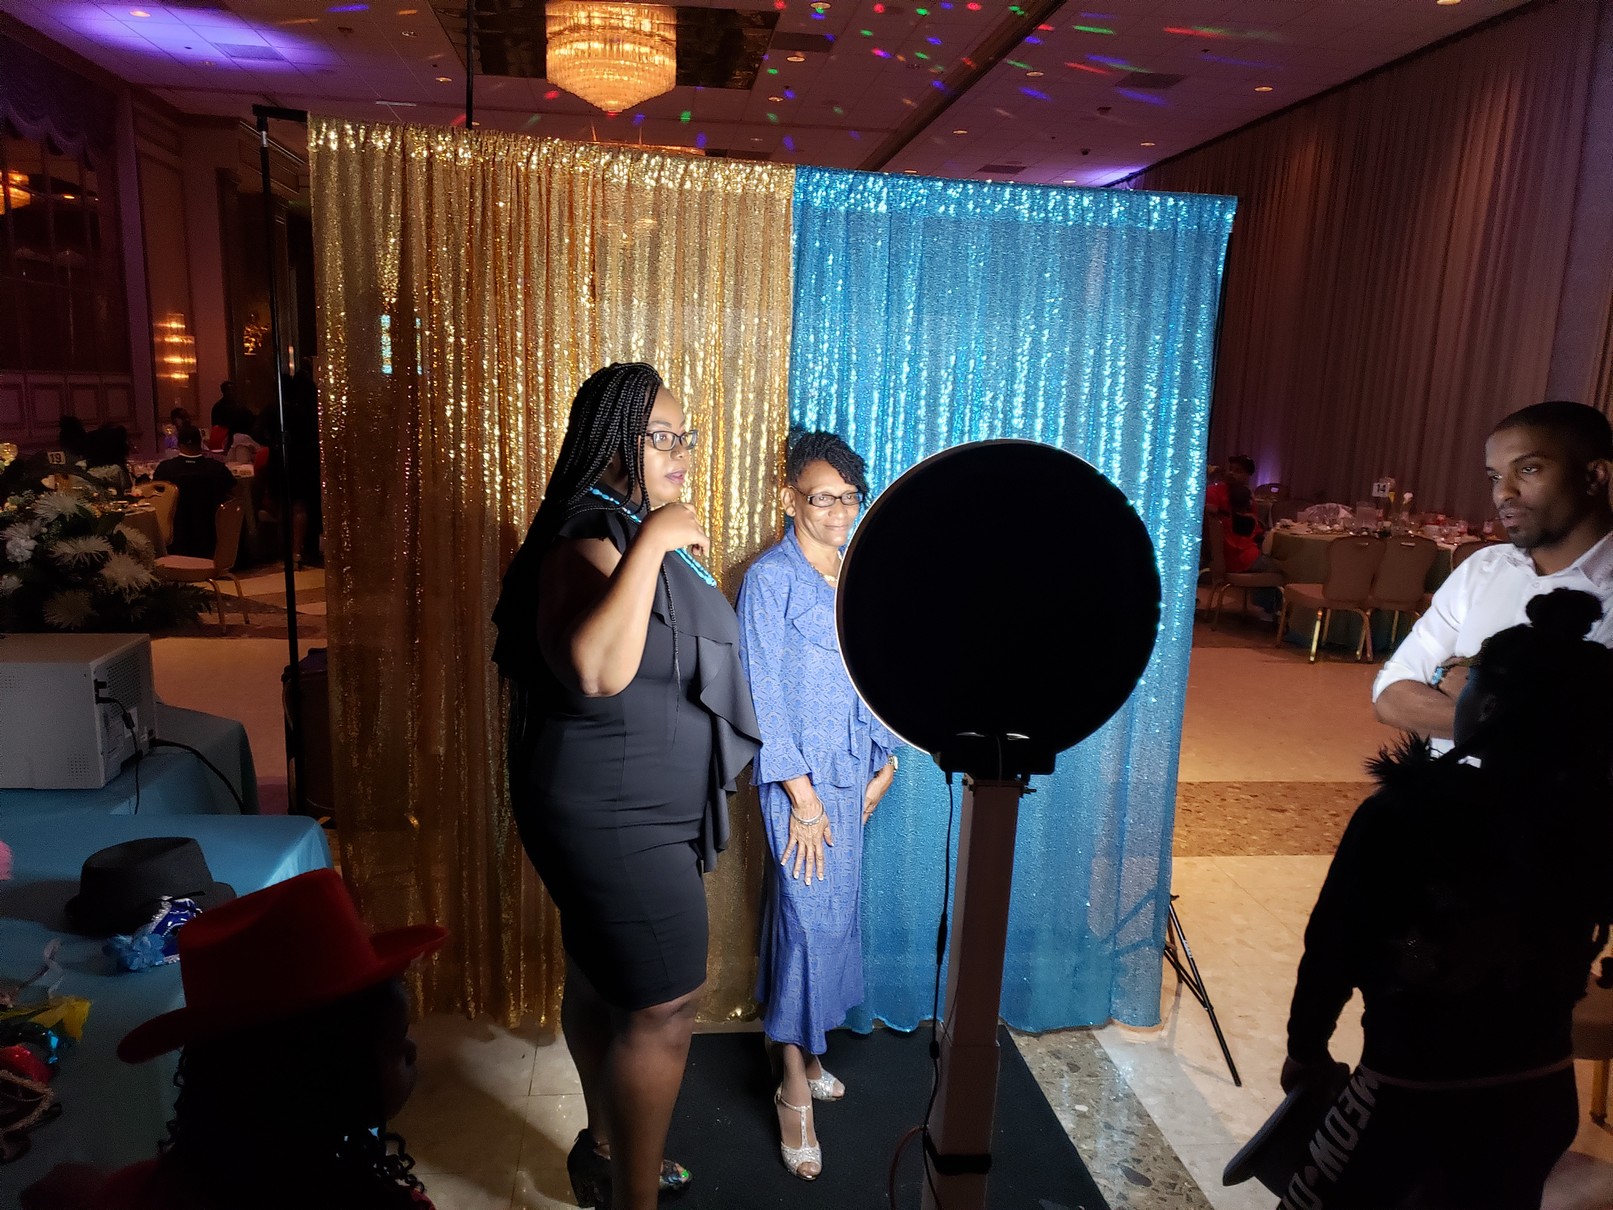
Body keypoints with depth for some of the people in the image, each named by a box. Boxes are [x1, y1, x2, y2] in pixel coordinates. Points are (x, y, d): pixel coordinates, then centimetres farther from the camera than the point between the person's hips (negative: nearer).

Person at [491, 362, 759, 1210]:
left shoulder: (635, 532, 12)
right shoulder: (589, 541, -21)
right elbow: (596, 669, -40)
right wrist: (651, 542, -36)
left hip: (622, 813, 10)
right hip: (616, 820, -10)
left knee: (600, 981, 22)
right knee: (663, 1007, -2)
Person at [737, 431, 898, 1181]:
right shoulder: (771, 579, -11)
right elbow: (763, 694, -14)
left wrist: (885, 763, 10)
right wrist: (801, 796, -15)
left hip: (853, 773, 6)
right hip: (799, 775, -6)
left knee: (834, 913, 14)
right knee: (811, 918, -4)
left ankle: (802, 1047, 32)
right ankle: (796, 1092, 11)